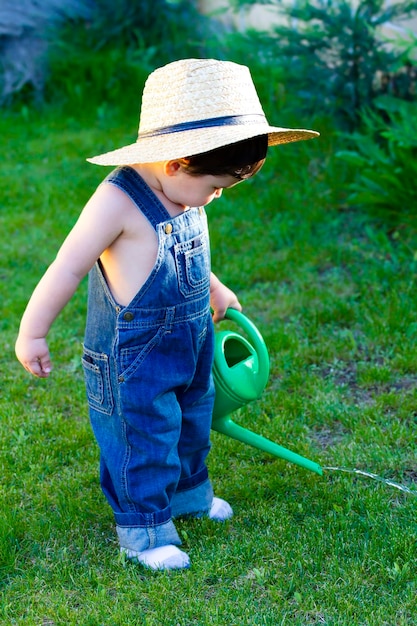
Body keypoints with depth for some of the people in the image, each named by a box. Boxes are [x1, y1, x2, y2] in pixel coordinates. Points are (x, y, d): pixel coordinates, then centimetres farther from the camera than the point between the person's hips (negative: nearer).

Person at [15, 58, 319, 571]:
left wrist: (214, 290, 34)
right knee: (145, 439, 3)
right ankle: (143, 528, 23)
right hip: (134, 359, -8)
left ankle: (188, 491, 48)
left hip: (190, 346, 9)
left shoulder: (184, 193, 0)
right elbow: (68, 268, -23)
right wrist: (32, 333, -18)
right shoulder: (118, 200, -27)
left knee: (192, 424, 25)